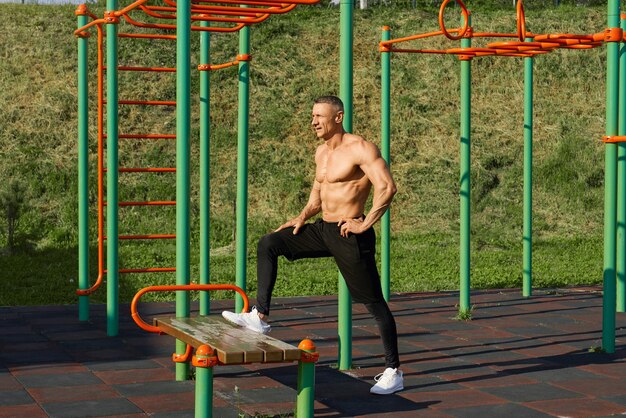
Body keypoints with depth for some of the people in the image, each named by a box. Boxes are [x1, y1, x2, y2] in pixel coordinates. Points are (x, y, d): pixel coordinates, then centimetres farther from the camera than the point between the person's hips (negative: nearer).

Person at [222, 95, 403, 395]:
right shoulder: (321, 152, 13)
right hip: (323, 230, 8)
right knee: (268, 244, -1)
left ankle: (393, 373, 9)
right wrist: (303, 217, 8)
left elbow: (387, 187, -23)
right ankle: (259, 317, -1)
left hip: (350, 236, -8)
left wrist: (365, 224, -22)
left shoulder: (360, 148, -14)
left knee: (374, 303, -1)